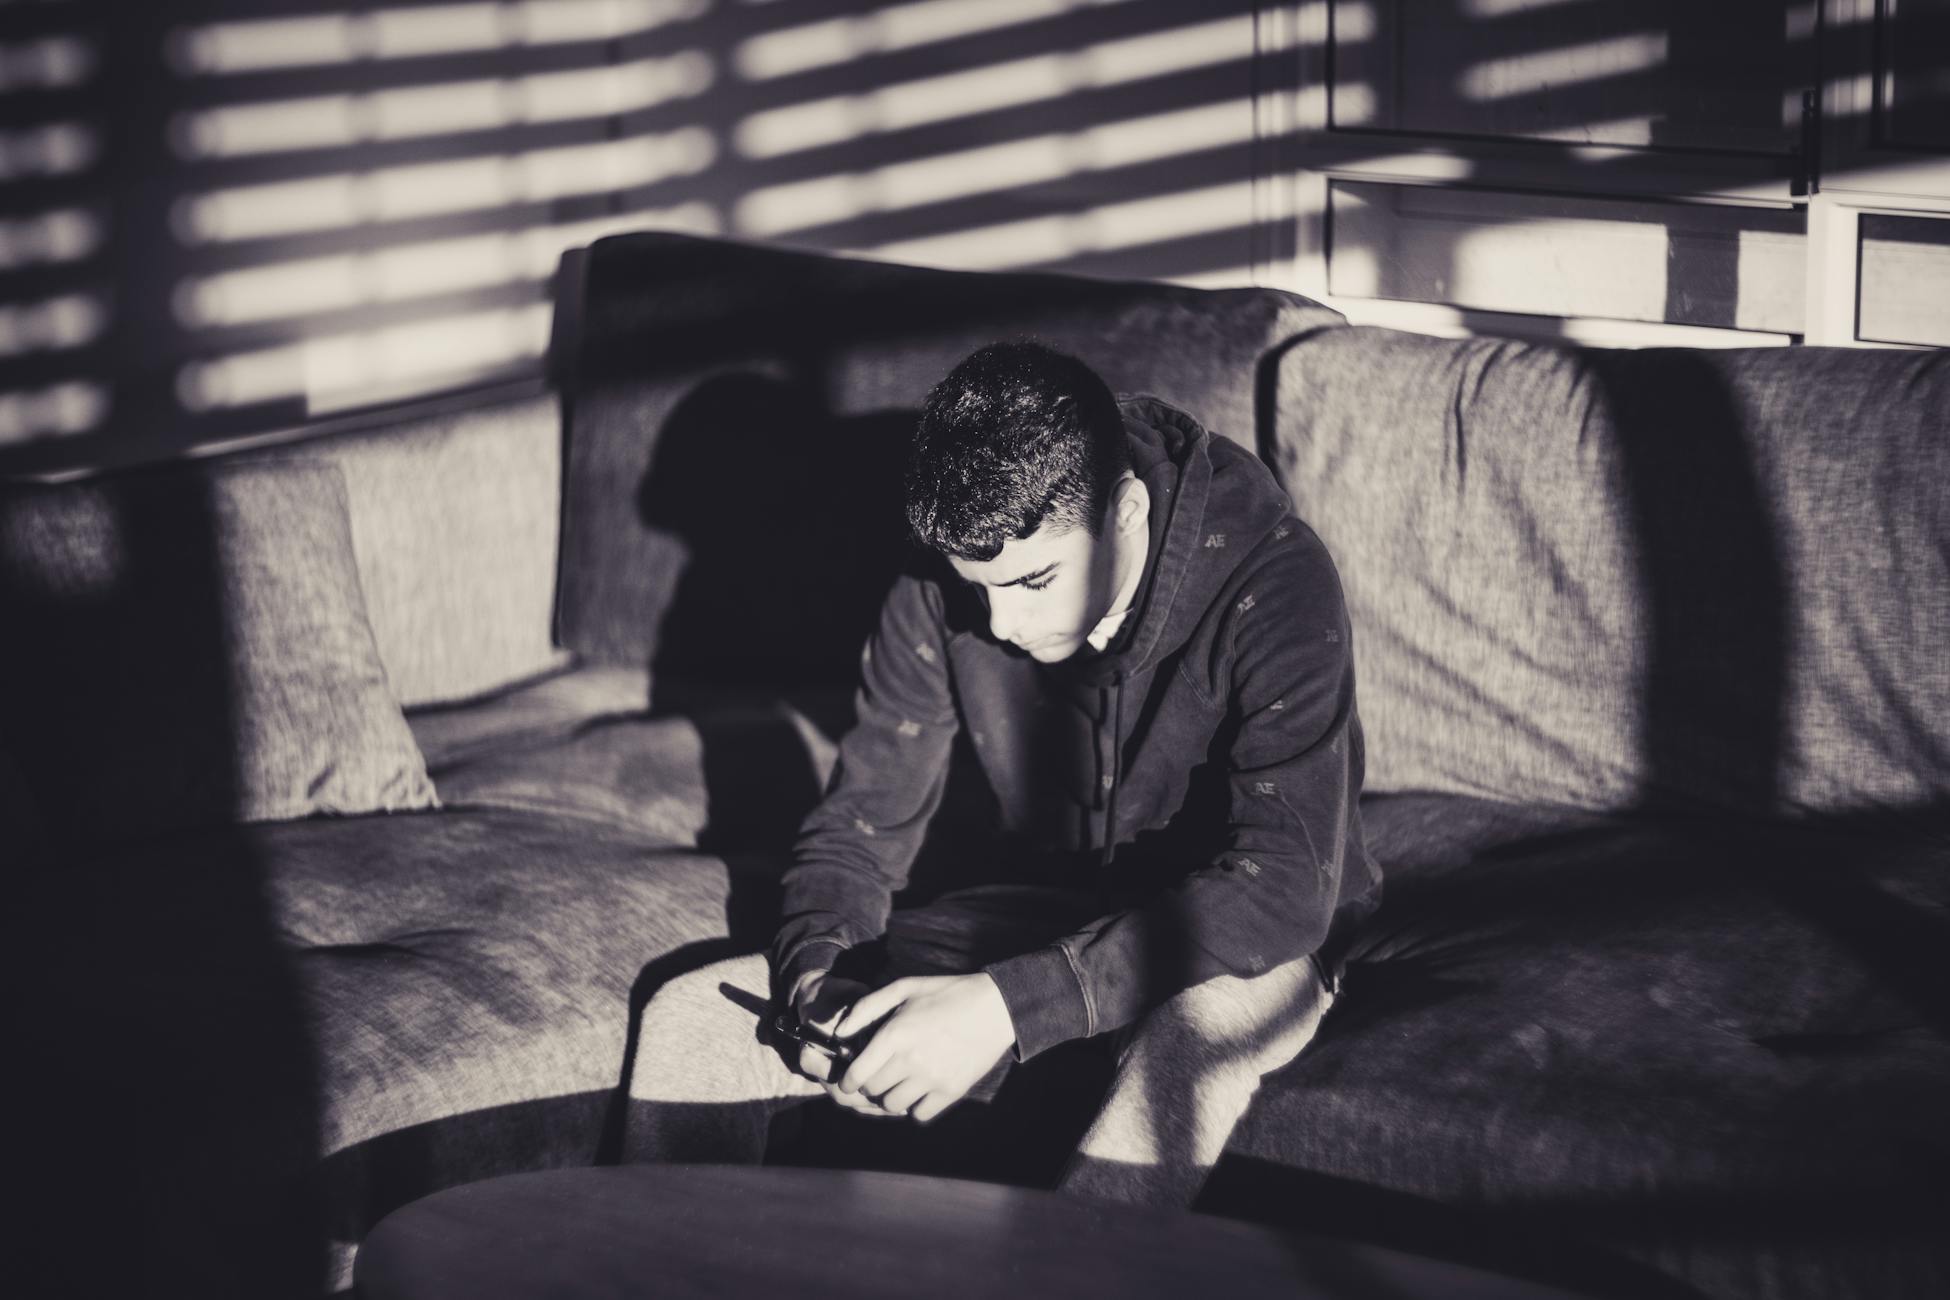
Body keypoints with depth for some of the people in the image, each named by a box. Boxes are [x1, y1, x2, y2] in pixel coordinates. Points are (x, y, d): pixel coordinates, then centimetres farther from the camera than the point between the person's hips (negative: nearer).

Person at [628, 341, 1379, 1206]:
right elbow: (861, 825, 0)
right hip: (1035, 907, 5)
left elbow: (1286, 883, -34)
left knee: (1195, 1036, -43)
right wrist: (818, 975, -24)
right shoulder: (943, 597, -10)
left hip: (1234, 943, -4)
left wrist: (1008, 1004, -41)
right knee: (687, 1023, -12)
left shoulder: (1269, 581, -26)